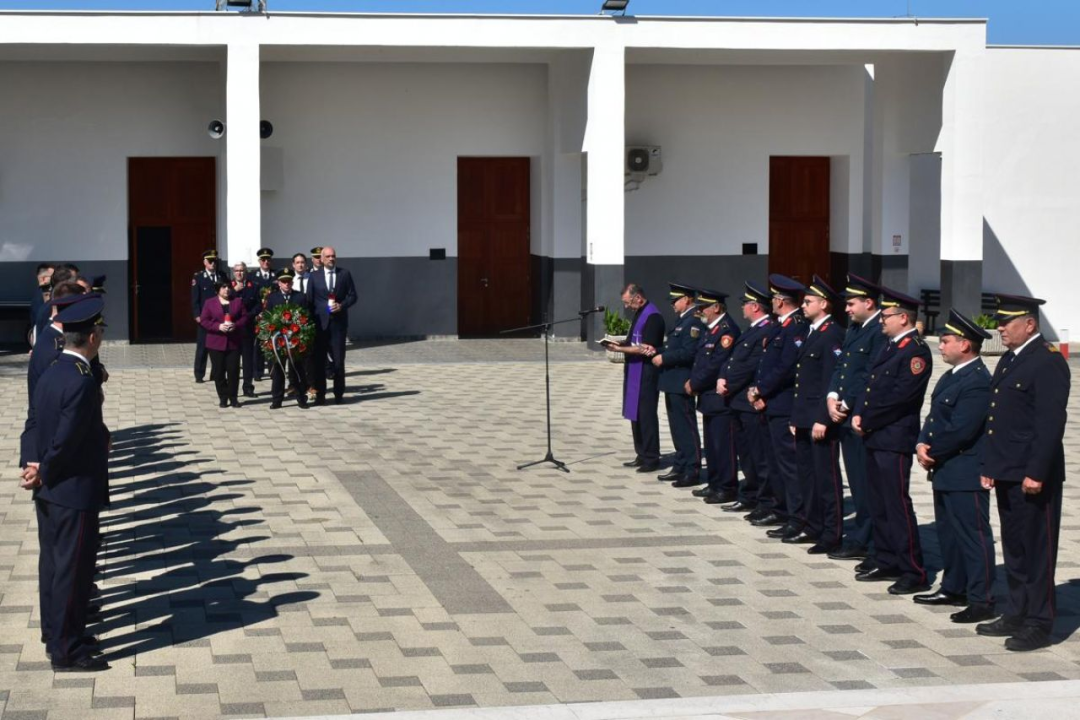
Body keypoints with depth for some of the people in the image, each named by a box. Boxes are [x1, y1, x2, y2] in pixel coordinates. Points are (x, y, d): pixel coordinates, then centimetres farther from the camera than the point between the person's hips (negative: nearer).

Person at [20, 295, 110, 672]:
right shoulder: (82, 382, -23)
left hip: (50, 490, 9)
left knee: (53, 563, 17)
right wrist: (44, 473, -9)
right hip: (75, 490, -9)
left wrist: (39, 468, 6)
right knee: (73, 569, -1)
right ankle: (66, 651, 5)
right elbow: (66, 441, -24)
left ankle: (56, 635, 28)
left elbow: (35, 426, 11)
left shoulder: (51, 373, 6)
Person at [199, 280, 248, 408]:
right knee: (219, 371, 2)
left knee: (233, 370, -1)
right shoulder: (210, 303, 3)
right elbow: (204, 321, -2)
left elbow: (244, 317, 4)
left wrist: (236, 325, -16)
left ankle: (233, 397, 9)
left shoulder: (238, 301, 8)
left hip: (234, 342, 1)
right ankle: (223, 397, 11)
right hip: (216, 342, -1)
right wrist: (218, 326, -16)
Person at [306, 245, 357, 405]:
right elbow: (309, 300, 5)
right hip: (320, 323, 0)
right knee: (318, 360, 1)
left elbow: (352, 295, 7)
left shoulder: (344, 274, 7)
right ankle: (320, 394, 6)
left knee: (338, 360, 0)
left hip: (338, 322, 0)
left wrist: (342, 305, -12)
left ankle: (339, 394, 9)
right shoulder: (314, 276, 7)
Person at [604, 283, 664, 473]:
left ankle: (651, 459, 1)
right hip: (635, 373, 10)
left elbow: (646, 348, -21)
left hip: (646, 374, -10)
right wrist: (619, 344, 4)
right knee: (635, 415, 13)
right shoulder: (639, 314, 14)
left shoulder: (652, 317, -16)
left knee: (646, 416, -5)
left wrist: (620, 349, -19)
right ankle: (642, 455, 20)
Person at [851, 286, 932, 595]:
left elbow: (901, 396, -20)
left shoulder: (916, 351, -14)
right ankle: (887, 563, 24)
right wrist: (858, 414, 1)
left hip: (895, 439, -10)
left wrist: (867, 420, -14)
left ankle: (914, 574, -5)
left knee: (898, 504, -8)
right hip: (875, 438, 10)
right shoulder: (890, 347, 16)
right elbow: (871, 386, 18)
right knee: (879, 504, 14)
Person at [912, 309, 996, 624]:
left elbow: (959, 430, -23)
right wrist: (923, 444, -3)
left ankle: (981, 601, -1)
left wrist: (932, 451, -12)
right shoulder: (952, 376, 14)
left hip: (966, 473, -10)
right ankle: (954, 588, 30)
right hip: (945, 471, 10)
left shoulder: (977, 382, -19)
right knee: (948, 533, 18)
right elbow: (934, 417, 15)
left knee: (974, 535, -5)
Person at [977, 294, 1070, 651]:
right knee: (1013, 548, 15)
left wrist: (1036, 473, -22)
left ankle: (1039, 624, 4)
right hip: (1007, 474, 9)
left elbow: (1051, 423, -19)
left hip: (1033, 476, -9)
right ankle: (1018, 614, 24)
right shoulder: (1008, 361, 16)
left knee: (1037, 550, -2)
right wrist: (989, 465, 16)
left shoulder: (1049, 363, -13)